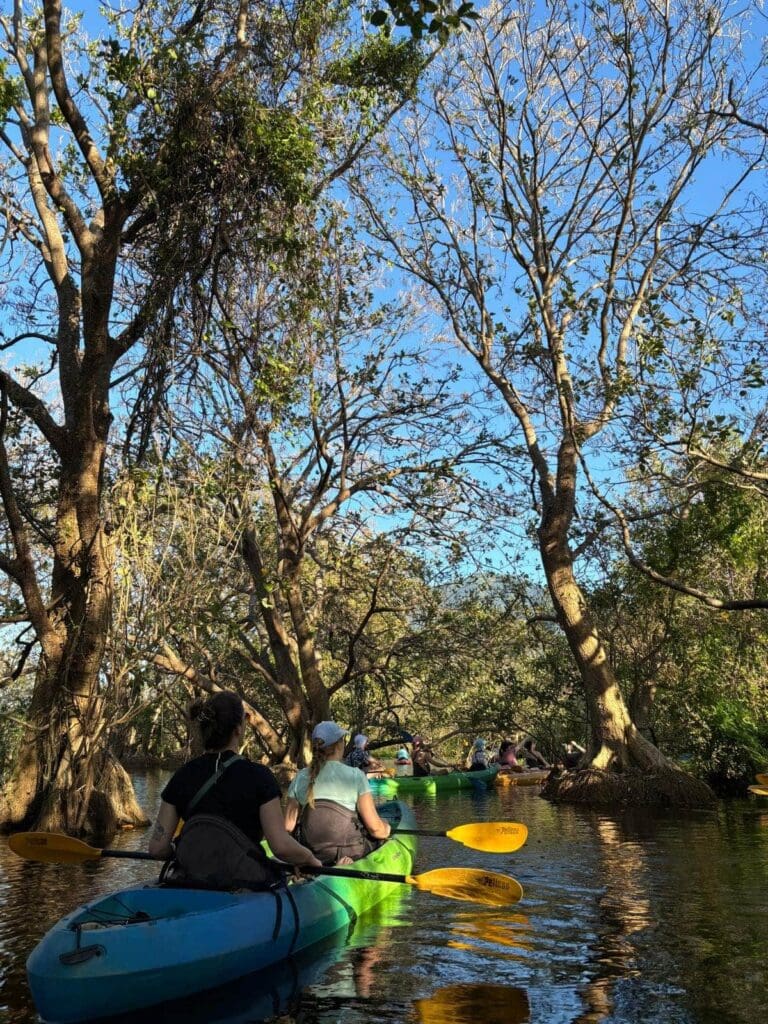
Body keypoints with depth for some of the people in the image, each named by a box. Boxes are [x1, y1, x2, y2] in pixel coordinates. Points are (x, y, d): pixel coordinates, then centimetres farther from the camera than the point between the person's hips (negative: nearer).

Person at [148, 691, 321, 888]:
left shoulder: (183, 776, 0)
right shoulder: (257, 775, -11)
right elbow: (282, 846, -14)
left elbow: (157, 847, 1)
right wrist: (310, 859, 5)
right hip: (245, 885, -4)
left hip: (190, 884, 5)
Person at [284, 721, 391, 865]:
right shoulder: (355, 775, -14)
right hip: (351, 852, -5)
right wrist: (386, 829, 10)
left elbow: (288, 826, 0)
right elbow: (375, 827, -13)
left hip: (314, 854, 5)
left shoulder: (300, 778, -4)